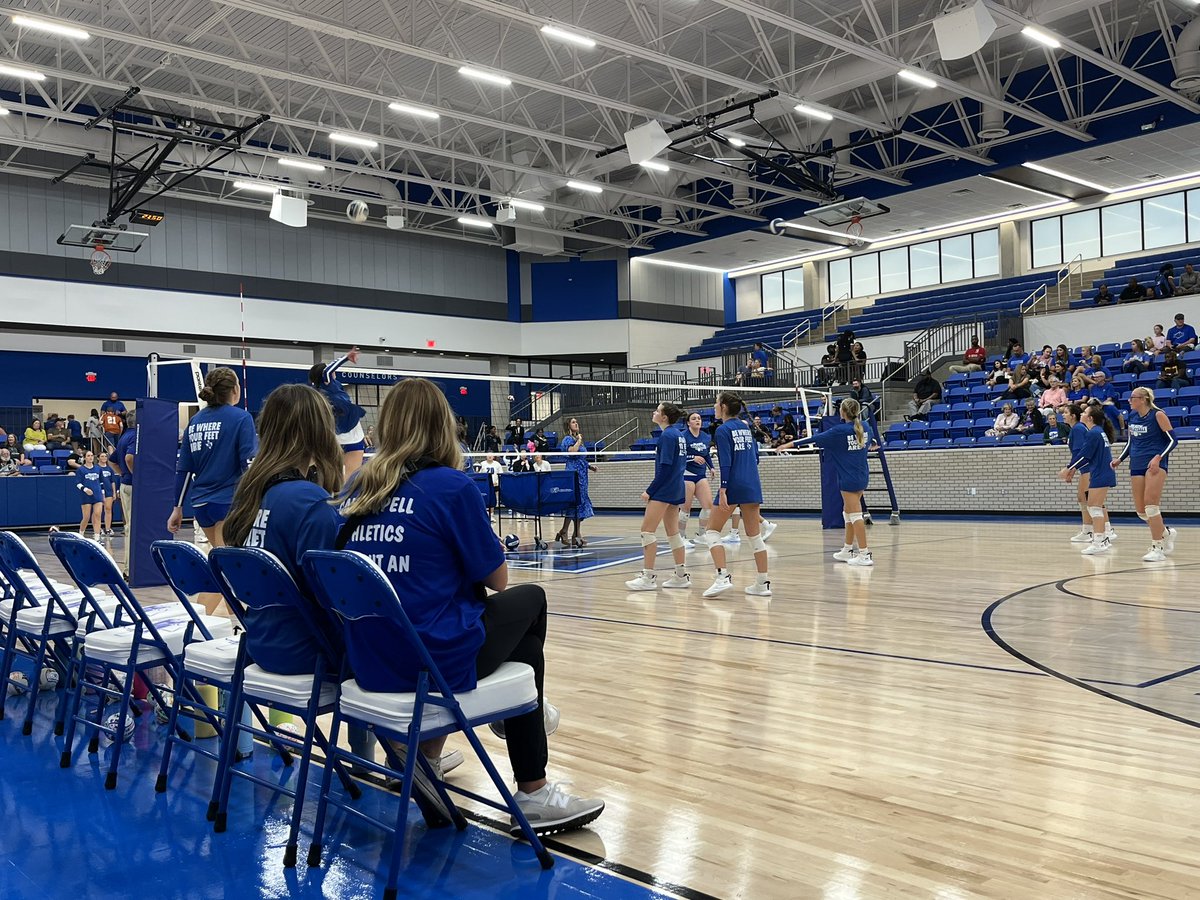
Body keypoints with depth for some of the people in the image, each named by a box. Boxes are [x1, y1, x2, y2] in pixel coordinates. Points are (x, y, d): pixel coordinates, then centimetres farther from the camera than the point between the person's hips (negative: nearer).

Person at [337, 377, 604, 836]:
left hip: (368, 666, 7)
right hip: (435, 664, -7)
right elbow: (497, 580, -3)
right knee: (529, 598, 21)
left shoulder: (355, 490, 6)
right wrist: (489, 551, 18)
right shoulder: (451, 485, -11)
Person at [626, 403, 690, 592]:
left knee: (647, 530, -7)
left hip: (664, 489, -10)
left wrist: (650, 490, -16)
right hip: (676, 489, 10)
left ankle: (648, 577, -7)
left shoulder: (667, 436, -14)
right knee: (673, 531, 13)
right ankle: (681, 575, 16)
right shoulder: (679, 433, 12)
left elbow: (665, 468, -19)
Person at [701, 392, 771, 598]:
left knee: (712, 531, 3)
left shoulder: (723, 430, -8)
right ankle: (763, 583, 10)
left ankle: (723, 577, -11)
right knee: (754, 535, 10)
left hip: (734, 486, -7)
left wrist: (723, 491, -19)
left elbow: (725, 463, -16)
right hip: (753, 485, 7)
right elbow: (755, 456, 16)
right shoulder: (745, 427, 13)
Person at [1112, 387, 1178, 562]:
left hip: (1155, 464, -7)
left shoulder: (1158, 415, -7)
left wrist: (1158, 457, -20)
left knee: (1150, 505, -17)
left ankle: (1157, 548, -9)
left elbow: (1172, 439, -8)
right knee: (1141, 510, 6)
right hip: (1136, 465, 7)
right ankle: (1166, 533, 31)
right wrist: (1120, 459, 12)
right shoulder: (1132, 416, 11)